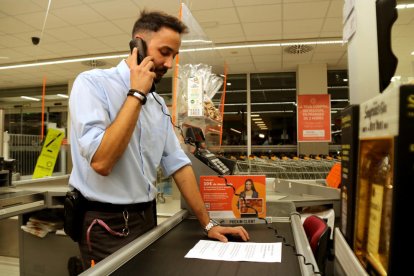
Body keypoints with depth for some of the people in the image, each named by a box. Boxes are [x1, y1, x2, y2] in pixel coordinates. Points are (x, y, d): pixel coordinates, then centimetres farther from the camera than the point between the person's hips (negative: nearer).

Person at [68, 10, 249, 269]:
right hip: (107, 225, -6)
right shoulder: (92, 83, -13)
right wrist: (137, 94, -20)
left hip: (147, 218, 7)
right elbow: (101, 161, -26)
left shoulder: (158, 103, 7)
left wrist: (208, 223, 5)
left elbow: (178, 163, 7)